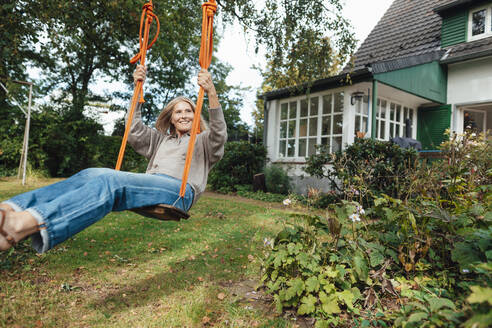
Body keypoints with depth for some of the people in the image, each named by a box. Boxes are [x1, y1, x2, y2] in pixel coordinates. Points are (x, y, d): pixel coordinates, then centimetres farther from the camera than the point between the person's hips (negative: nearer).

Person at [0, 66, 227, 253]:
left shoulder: (202, 141, 22)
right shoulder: (161, 139, 37)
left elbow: (219, 134, 1)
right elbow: (135, 131, 28)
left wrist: (211, 93, -12)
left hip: (180, 190, -6)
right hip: (150, 183, 6)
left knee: (111, 181, -33)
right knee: (92, 174, -23)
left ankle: (21, 225, -52)